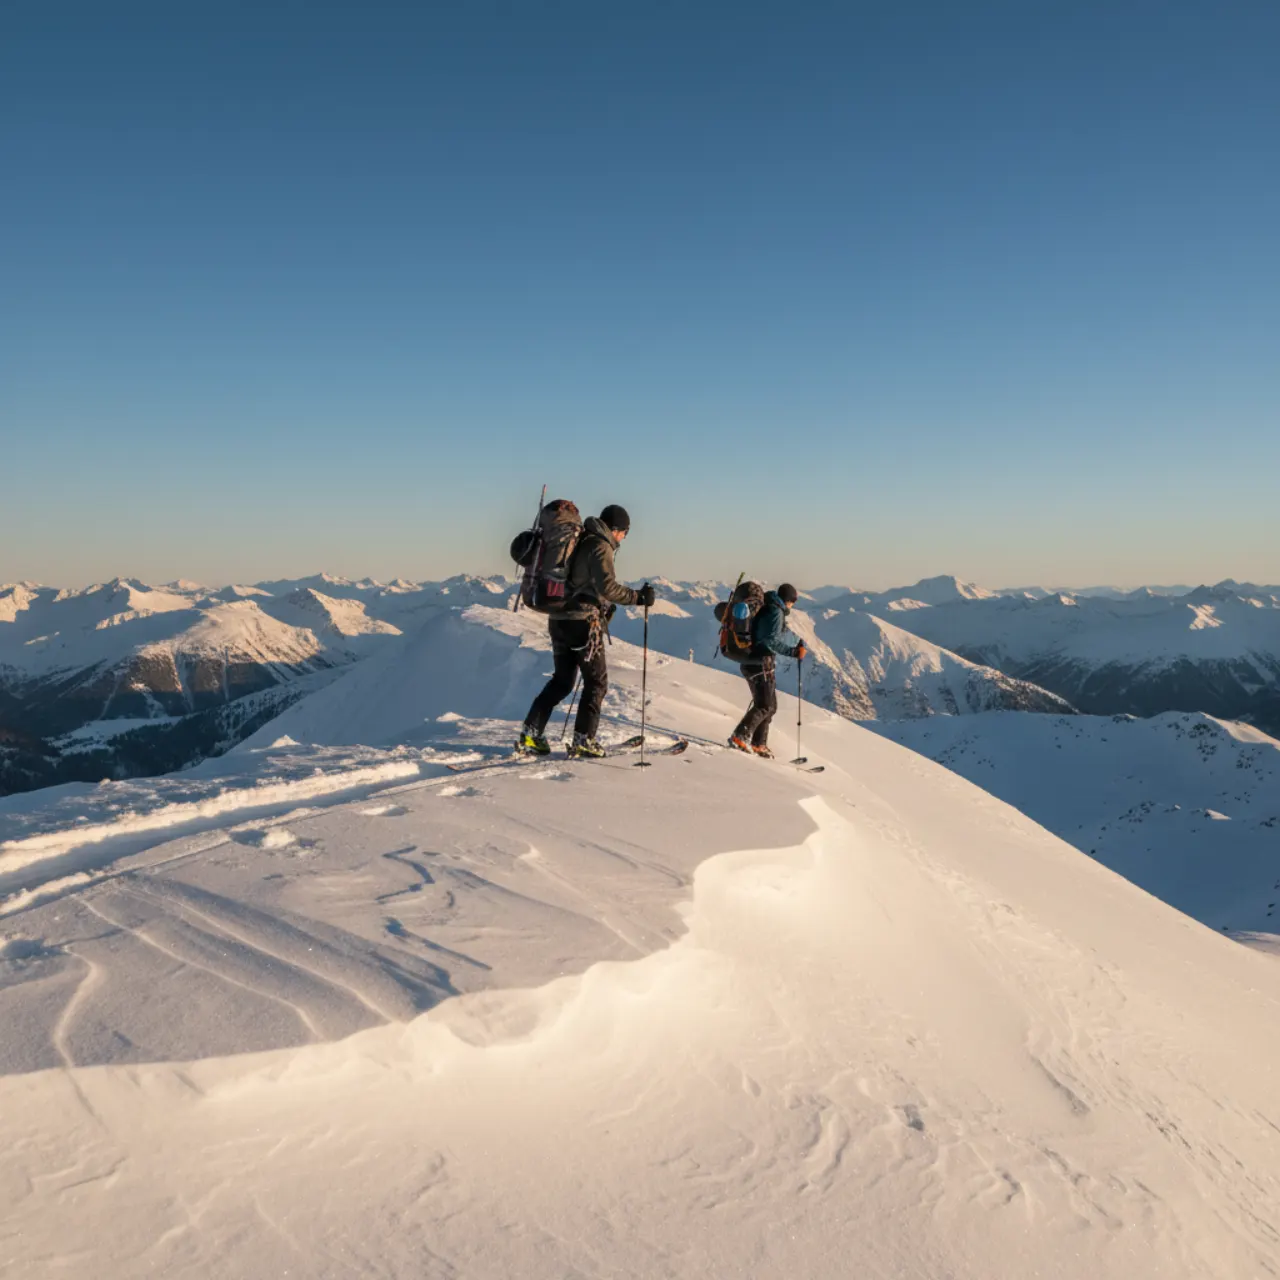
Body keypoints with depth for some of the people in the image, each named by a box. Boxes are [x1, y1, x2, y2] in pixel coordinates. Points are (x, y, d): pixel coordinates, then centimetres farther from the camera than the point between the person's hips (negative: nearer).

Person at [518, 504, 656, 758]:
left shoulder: (580, 542, 18)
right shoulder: (601, 547, -9)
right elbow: (607, 586, -21)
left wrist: (603, 605, 28)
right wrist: (638, 597, -15)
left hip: (559, 620, 9)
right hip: (584, 622, -8)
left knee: (562, 680, 15)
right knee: (596, 681, 2)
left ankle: (530, 734, 10)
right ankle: (584, 739, 1)